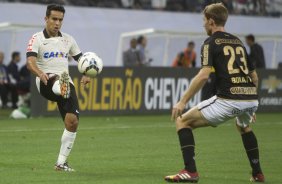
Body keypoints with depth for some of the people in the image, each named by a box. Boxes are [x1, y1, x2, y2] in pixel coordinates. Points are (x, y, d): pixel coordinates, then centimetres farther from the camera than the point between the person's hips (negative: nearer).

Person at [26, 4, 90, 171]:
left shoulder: (68, 39, 16)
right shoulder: (37, 39, 0)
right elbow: (30, 61, -16)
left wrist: (86, 75, -4)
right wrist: (40, 73, -39)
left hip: (66, 82, 5)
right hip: (46, 83, -4)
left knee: (72, 121, -10)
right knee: (58, 78, -41)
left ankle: (61, 162, 2)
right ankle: (63, 88, -81)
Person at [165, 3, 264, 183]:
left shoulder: (211, 43, 3)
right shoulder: (238, 42, 23)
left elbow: (204, 75, -11)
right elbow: (254, 76, 26)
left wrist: (183, 102, -9)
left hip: (228, 99, -7)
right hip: (251, 99, 7)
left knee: (183, 121, 6)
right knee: (244, 126, 40)